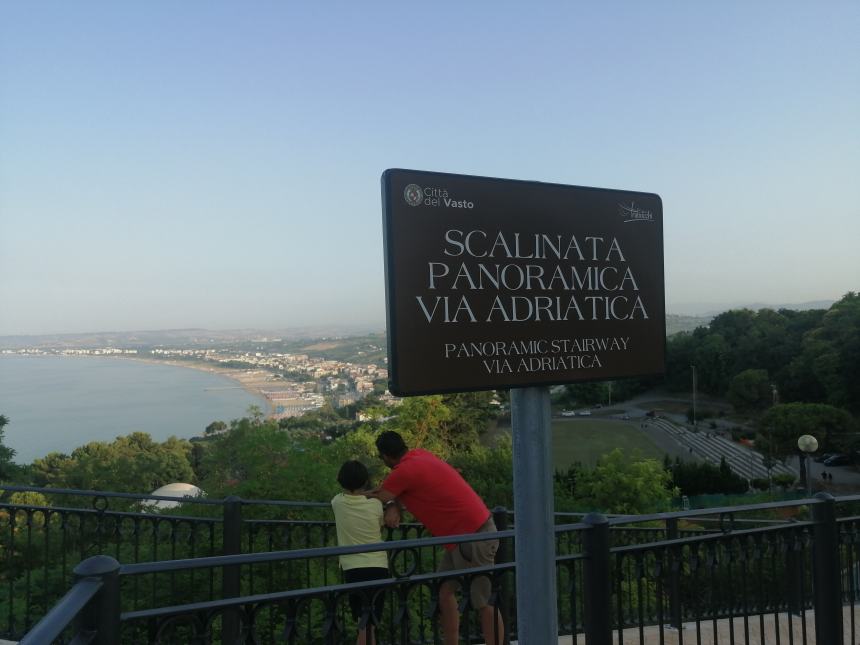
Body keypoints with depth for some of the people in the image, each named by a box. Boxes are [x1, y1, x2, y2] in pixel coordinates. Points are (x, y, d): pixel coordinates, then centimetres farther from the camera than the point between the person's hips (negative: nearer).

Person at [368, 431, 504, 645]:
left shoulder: (405, 471, -18)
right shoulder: (419, 455, 9)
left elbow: (377, 497, -8)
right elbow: (391, 490, 14)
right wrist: (393, 505, -6)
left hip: (473, 536, -9)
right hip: (461, 533, 9)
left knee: (485, 603, -3)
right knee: (445, 591, 12)